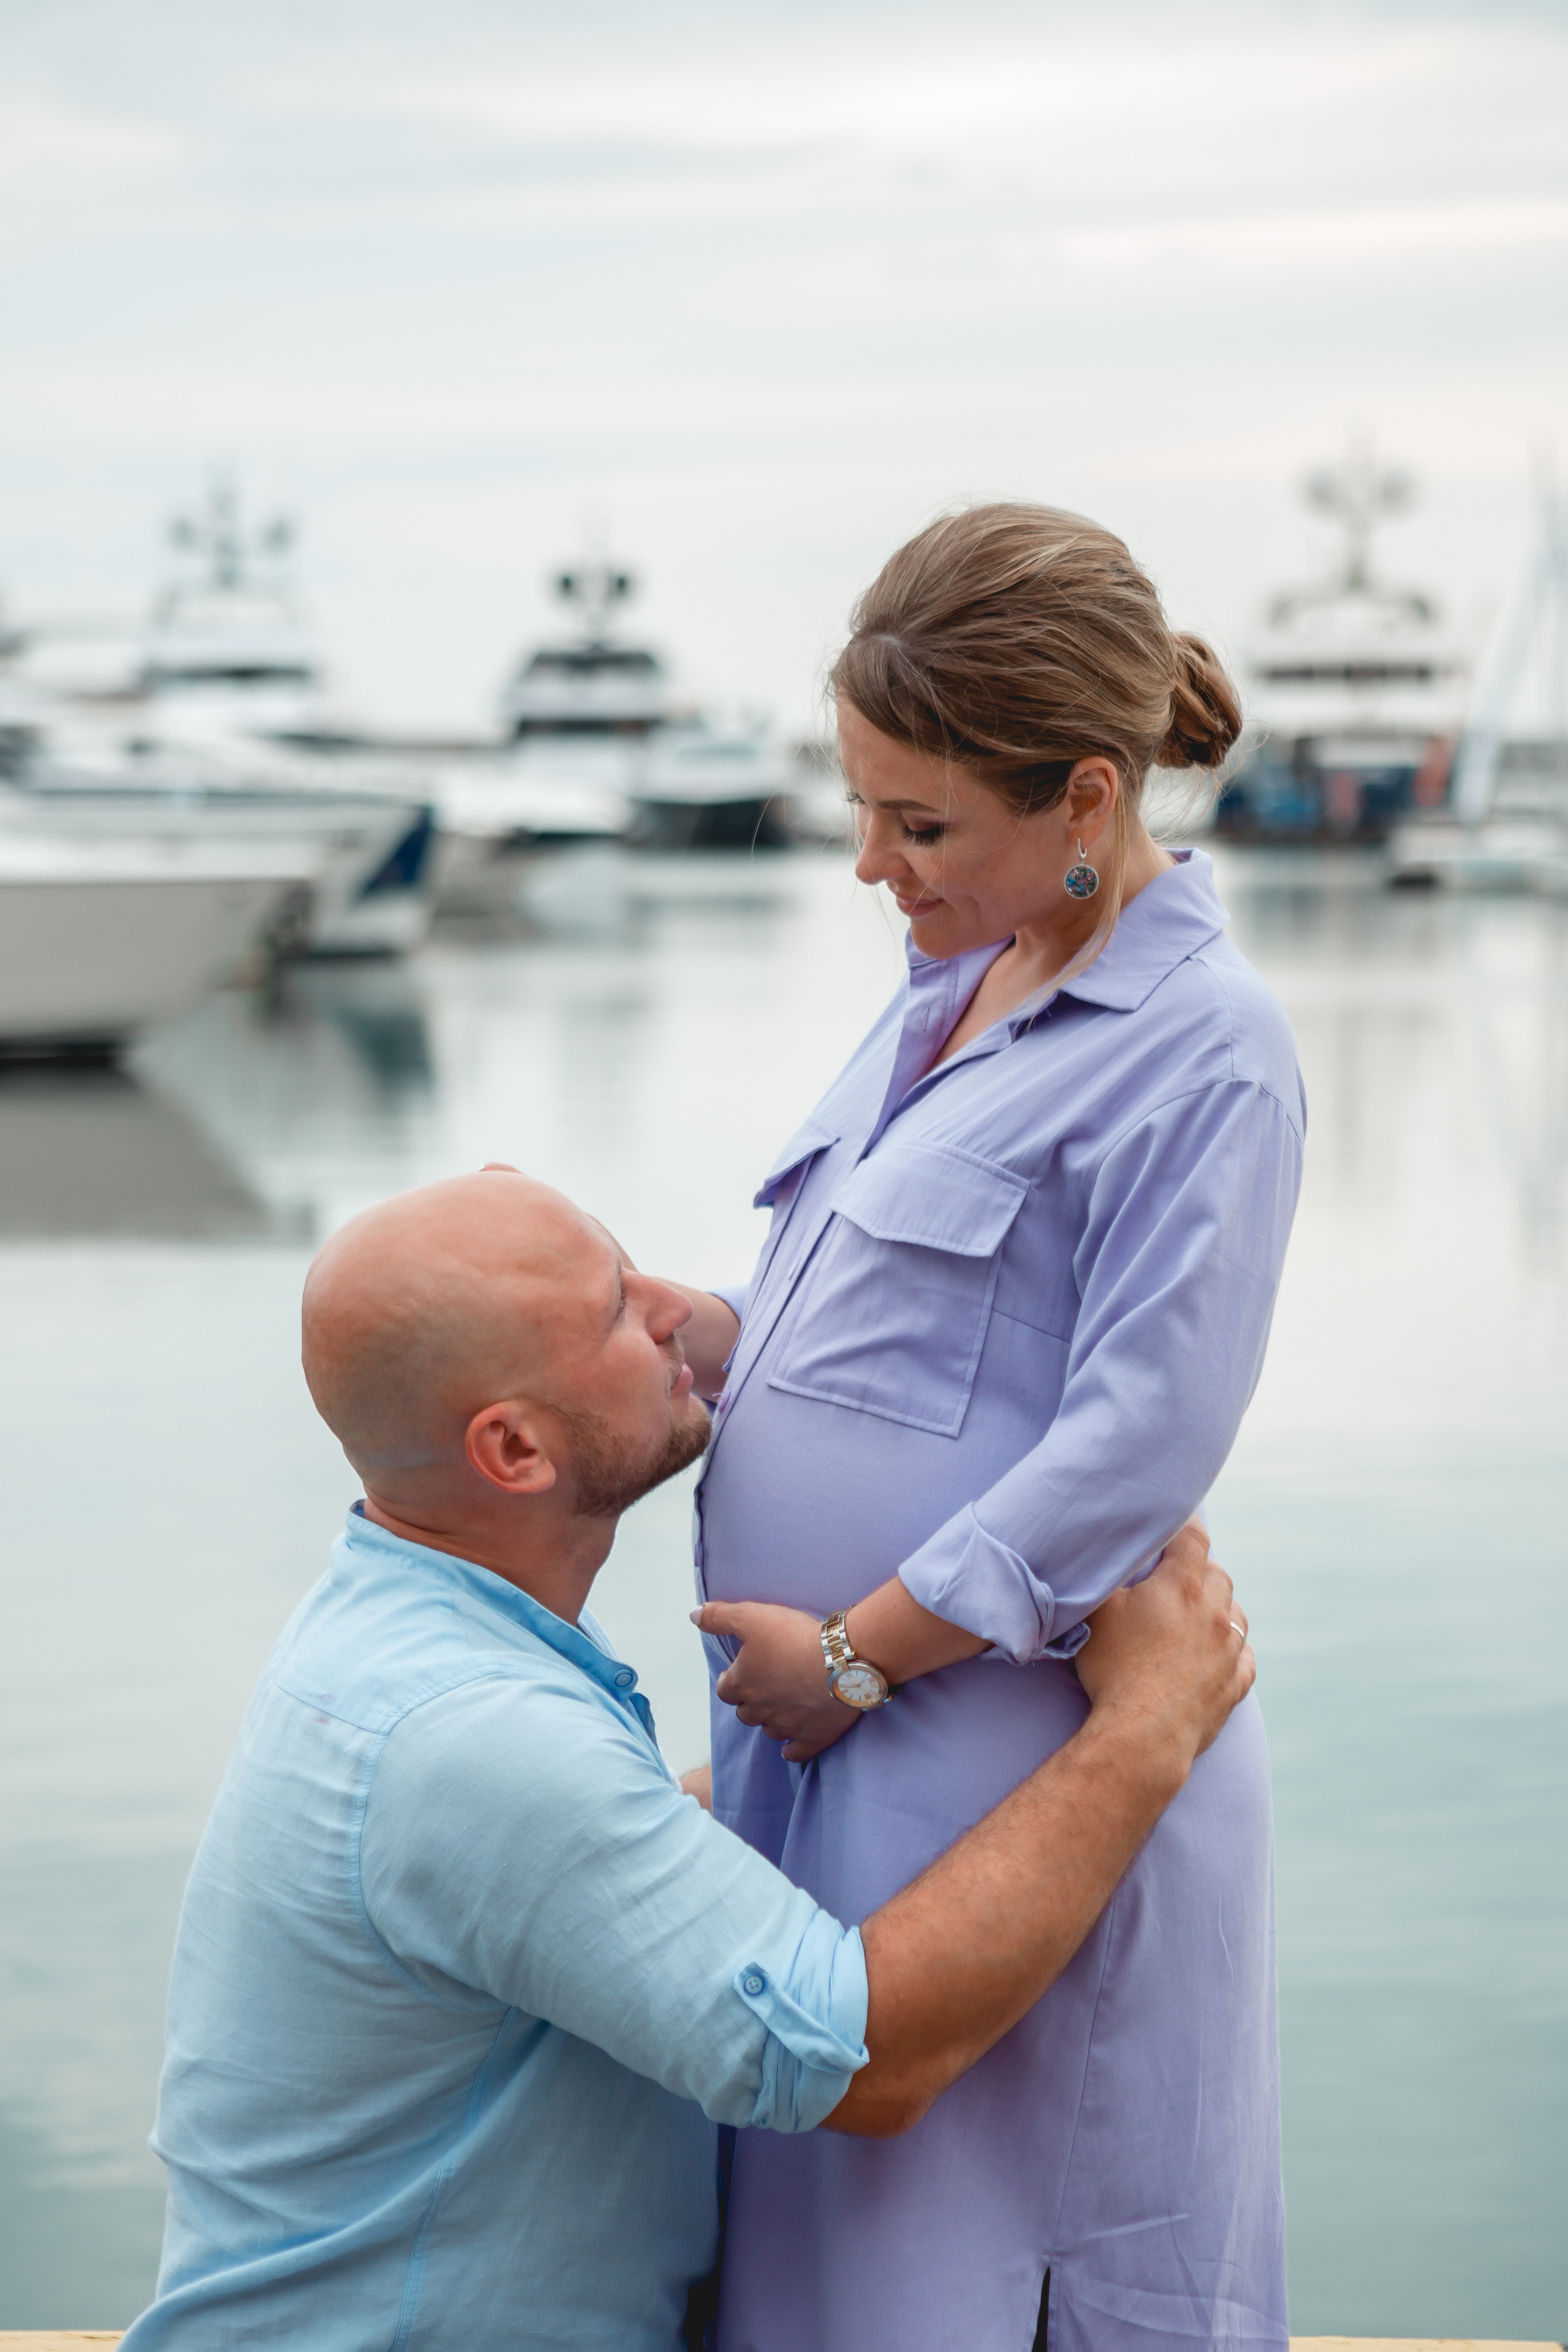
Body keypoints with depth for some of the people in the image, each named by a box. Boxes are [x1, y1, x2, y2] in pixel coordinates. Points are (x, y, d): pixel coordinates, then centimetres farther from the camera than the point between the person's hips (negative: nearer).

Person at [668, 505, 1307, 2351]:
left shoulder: (1205, 1053, -13)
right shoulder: (956, 986, 13)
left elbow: (1134, 1446, -18)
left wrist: (852, 1652, -15)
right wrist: (694, 1333, 0)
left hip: (1009, 1753, -8)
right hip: (829, 1744, 8)